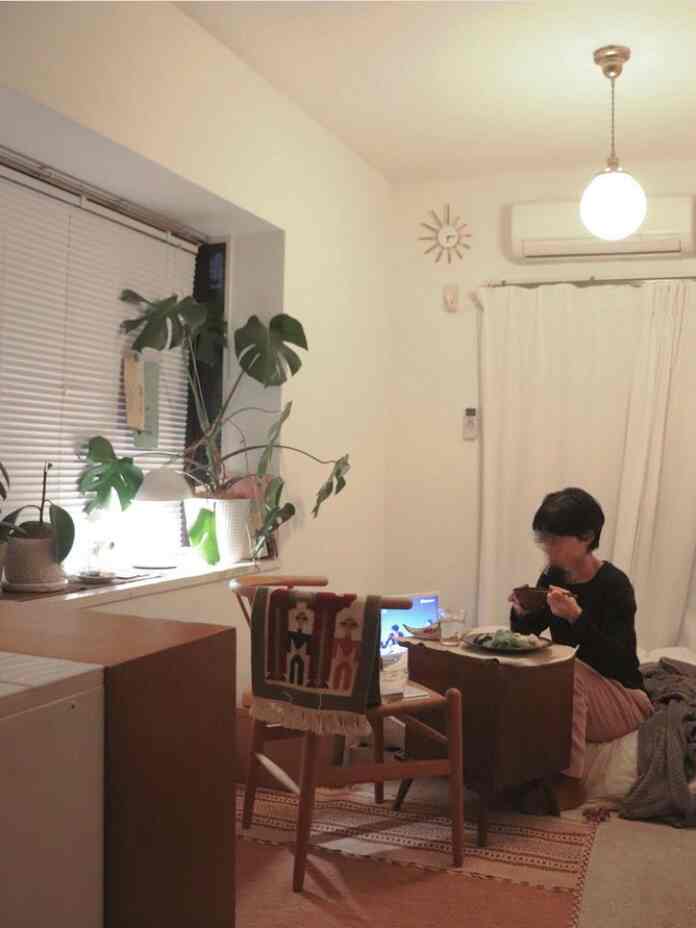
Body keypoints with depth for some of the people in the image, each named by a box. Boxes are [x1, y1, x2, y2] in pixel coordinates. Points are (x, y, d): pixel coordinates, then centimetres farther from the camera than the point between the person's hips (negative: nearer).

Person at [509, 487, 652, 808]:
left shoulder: (614, 584, -20)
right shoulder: (553, 576, -1)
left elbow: (615, 661, -28)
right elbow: (525, 634, 8)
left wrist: (575, 616, -41)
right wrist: (520, 612, -16)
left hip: (622, 697, -6)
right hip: (574, 691, 6)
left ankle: (570, 781, -26)